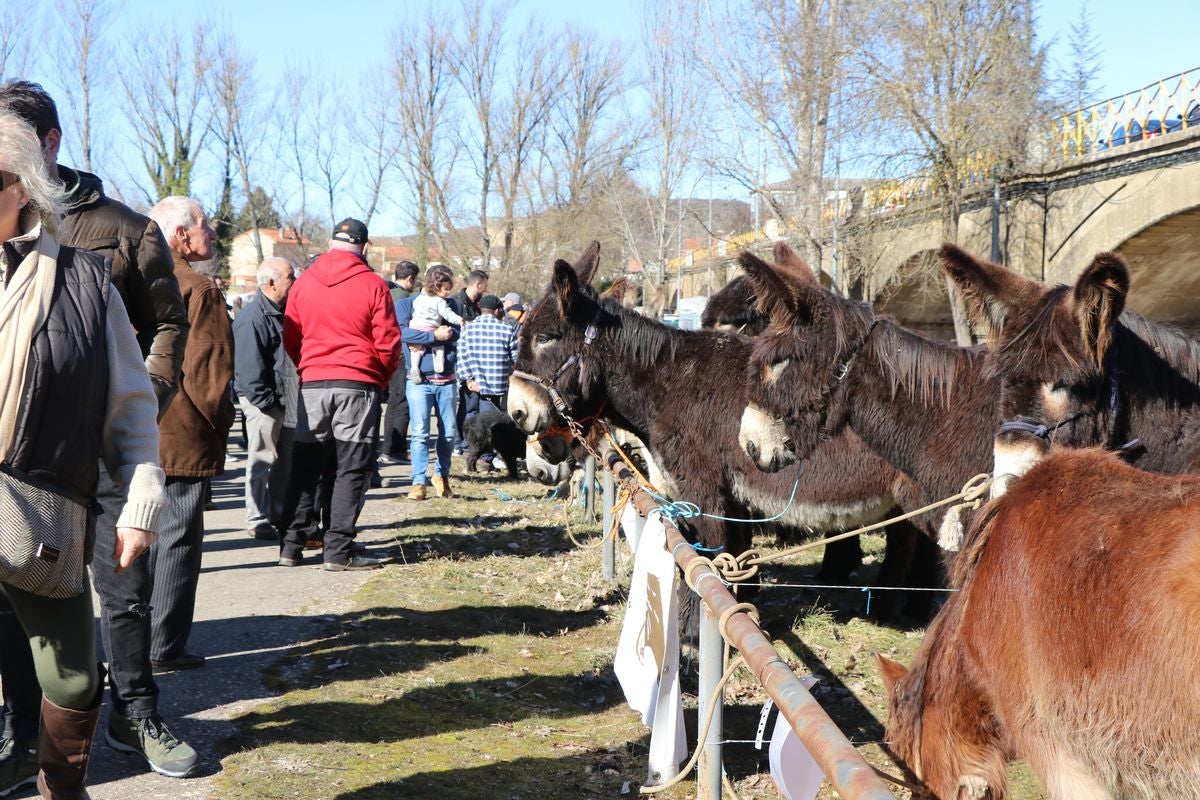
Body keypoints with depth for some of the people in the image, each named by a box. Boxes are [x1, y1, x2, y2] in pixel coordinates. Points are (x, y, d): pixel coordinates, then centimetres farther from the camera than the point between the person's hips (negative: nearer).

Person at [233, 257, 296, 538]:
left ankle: (278, 514, 26)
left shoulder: (283, 312, 12)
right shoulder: (253, 318, -18)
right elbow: (248, 368, -21)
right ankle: (257, 520, 7)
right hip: (263, 402, -9)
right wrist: (268, 402, -20)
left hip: (284, 400, 9)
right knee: (262, 460, -1)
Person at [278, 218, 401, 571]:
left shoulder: (304, 282, 5)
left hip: (312, 385, 3)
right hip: (358, 386, -3)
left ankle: (291, 545, 11)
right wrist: (380, 379, 11)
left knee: (304, 468, 11)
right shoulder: (372, 285, -4)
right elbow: (388, 343, -5)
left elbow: (290, 339, 8)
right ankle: (339, 549, 0)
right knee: (352, 469, 3)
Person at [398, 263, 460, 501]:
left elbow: (456, 333, 4)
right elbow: (403, 332, -13)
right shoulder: (406, 304, 3)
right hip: (420, 380, -4)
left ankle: (442, 474, 25)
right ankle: (419, 482, -5)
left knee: (450, 433, 7)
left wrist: (448, 332, -17)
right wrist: (435, 335, -15)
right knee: (420, 432, -8)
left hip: (446, 378, 4)